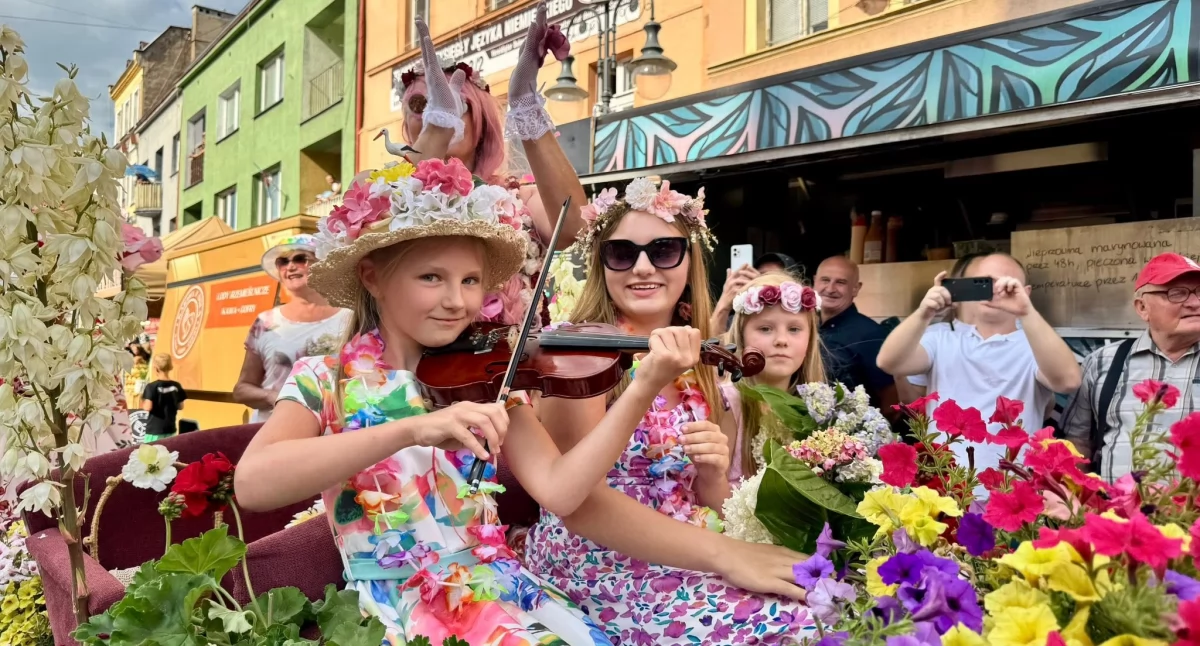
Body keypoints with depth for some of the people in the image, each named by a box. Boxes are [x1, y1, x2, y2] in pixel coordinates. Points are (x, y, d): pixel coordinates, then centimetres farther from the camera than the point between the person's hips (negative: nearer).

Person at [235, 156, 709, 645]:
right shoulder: (324, 380, -4)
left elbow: (558, 490, -11)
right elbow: (251, 484, -24)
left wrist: (644, 388, -22)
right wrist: (412, 428, -33)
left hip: (497, 587, 3)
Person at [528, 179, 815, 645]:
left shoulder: (702, 371, 7)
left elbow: (706, 506, 13)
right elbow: (577, 501, -22)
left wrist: (713, 475, -10)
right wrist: (723, 553, -27)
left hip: (679, 562, 6)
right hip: (595, 567, -6)